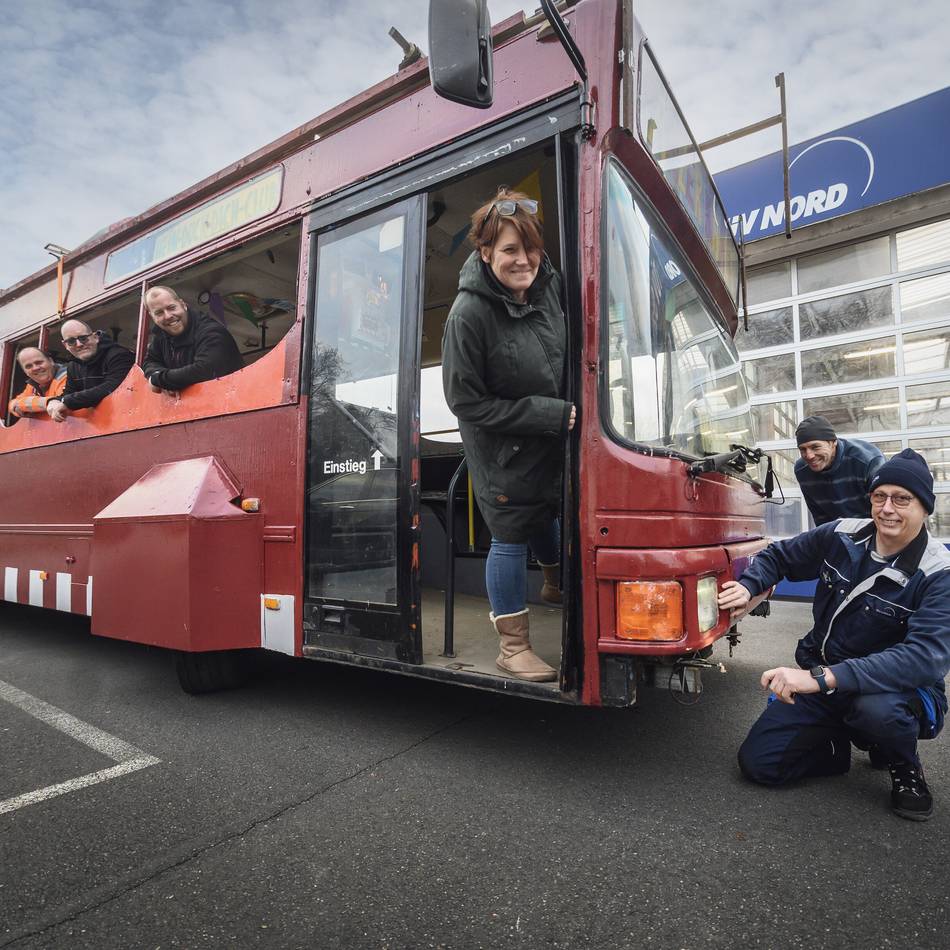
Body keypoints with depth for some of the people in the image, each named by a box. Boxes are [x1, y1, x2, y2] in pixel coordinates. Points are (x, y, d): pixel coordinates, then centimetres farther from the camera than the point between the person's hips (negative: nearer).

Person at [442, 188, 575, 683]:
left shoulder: (548, 284, -8)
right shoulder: (469, 313, -26)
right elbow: (466, 402, -23)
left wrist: (567, 410, -2)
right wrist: (549, 415, -23)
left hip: (552, 438, 6)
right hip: (502, 451, -6)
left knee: (546, 514, 25)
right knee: (511, 536, 2)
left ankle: (554, 584, 56)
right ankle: (513, 646, 21)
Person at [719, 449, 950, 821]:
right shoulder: (843, 535, -5)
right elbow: (777, 555, 11)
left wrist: (822, 677, -43)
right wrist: (748, 586, -10)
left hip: (902, 690, -3)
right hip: (821, 683, 4)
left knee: (876, 707, -40)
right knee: (757, 762, -7)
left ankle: (905, 768, -3)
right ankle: (841, 745, 20)